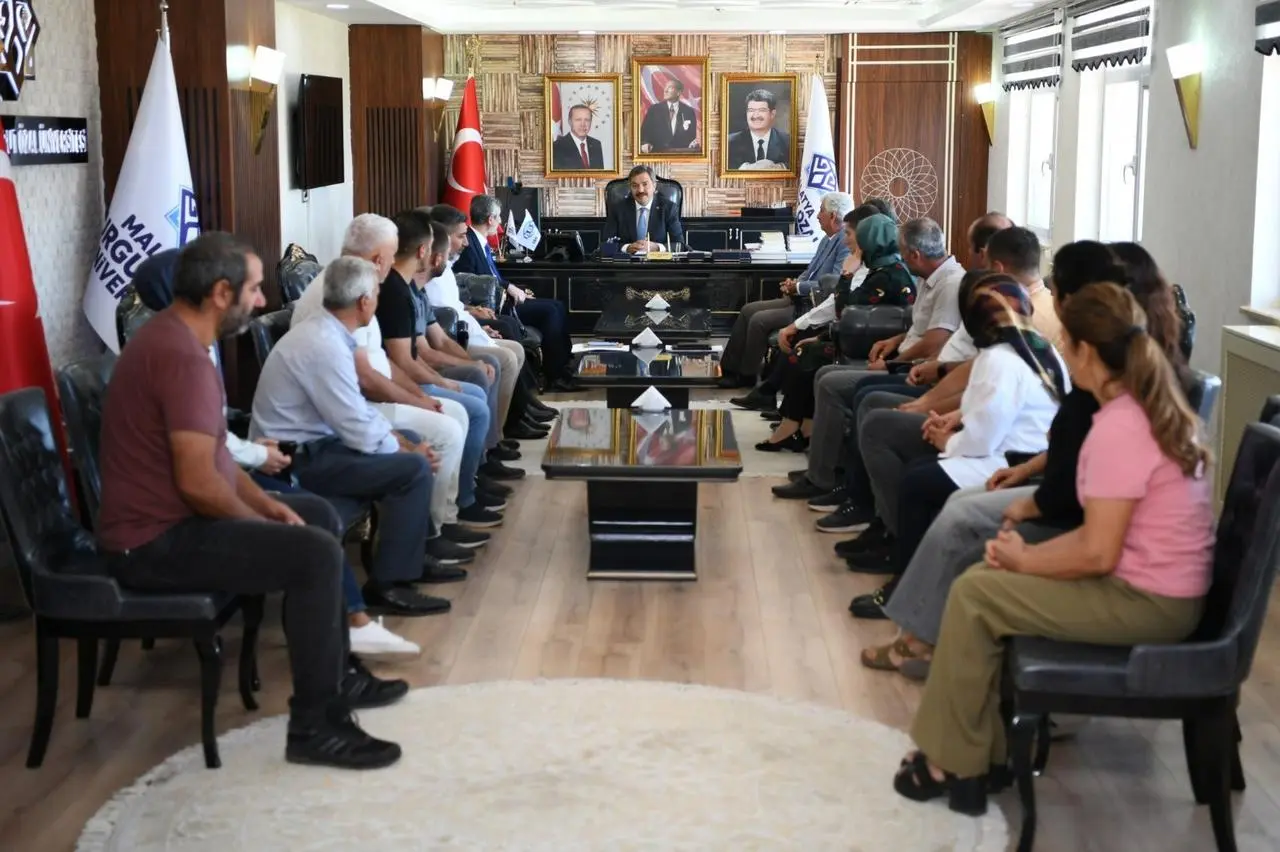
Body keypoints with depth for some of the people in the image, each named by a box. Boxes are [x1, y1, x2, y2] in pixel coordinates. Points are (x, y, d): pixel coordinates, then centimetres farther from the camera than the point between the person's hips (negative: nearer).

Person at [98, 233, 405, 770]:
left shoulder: (172, 337, 10)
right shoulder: (182, 357, -24)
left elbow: (209, 453, 17)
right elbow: (198, 482, -28)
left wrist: (265, 504, 6)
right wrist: (261, 520, -11)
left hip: (168, 521, 11)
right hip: (156, 543, -11)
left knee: (320, 516, 19)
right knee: (316, 553, -20)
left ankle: (336, 674, 28)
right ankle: (314, 726, -11)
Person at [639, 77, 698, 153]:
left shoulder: (688, 112, 6)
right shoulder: (654, 109, 6)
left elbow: (692, 136, 9)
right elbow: (645, 131, 3)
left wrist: (694, 145, -12)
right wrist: (645, 143, -16)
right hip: (657, 154, -1)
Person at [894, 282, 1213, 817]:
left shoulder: (1117, 430, -22)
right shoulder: (1151, 408, 8)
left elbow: (1096, 554, -23)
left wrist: (1022, 560, -7)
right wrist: (1027, 553, 0)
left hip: (1146, 602, -10)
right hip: (1162, 588, 10)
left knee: (973, 593, -7)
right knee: (992, 583, 11)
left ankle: (951, 763, 6)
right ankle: (984, 753, 10)